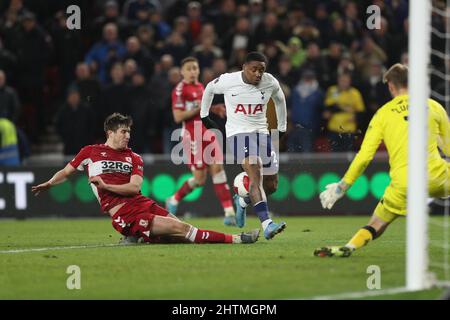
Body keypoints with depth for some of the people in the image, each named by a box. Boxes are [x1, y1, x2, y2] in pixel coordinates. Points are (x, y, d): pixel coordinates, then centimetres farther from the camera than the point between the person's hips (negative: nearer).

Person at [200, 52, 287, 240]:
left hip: (261, 132, 5)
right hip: (237, 133, -5)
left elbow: (280, 101, 19)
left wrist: (282, 128, 24)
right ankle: (267, 225, -39)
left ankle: (242, 201, 40)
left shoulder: (270, 83, -3)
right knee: (255, 174, -27)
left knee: (271, 186, 7)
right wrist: (204, 116, 19)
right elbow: (209, 89, 12)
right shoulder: (227, 81, -10)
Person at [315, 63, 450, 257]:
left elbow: (364, 156, 4)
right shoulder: (434, 106, 10)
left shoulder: (383, 113, 8)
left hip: (404, 184, 0)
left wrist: (342, 186, 11)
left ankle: (349, 247, -15)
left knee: (376, 226, 9)